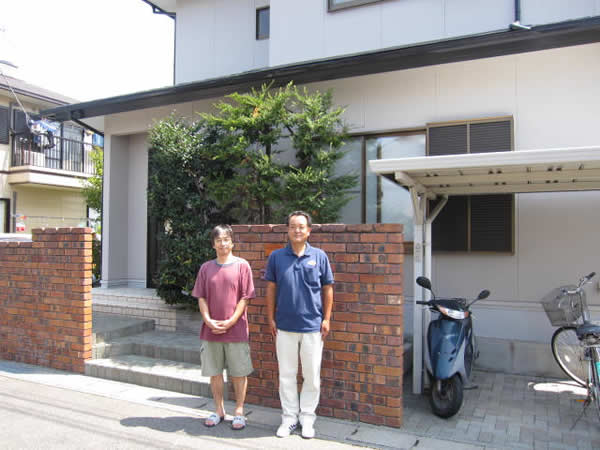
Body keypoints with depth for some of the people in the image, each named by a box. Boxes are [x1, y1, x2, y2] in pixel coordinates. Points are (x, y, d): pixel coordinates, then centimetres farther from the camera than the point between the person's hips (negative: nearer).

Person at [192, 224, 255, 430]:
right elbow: (201, 298, 5)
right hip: (211, 330, 3)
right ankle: (219, 410, 29)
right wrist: (208, 320, -9)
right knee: (214, 372, 12)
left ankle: (239, 411, 21)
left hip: (236, 330, -3)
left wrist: (230, 322, -13)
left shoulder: (242, 265, -4)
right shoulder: (206, 268, 6)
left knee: (239, 372, 6)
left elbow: (244, 298, -6)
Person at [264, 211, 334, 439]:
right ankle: (289, 417, 27)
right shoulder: (276, 256, 0)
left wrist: (326, 319, -2)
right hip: (284, 326, 1)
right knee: (286, 375, 12)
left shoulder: (319, 256, -2)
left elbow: (328, 289, 2)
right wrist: (271, 318, 1)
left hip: (313, 326, -1)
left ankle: (307, 417, 26)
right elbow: (271, 289, 5)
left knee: (312, 376, 9)